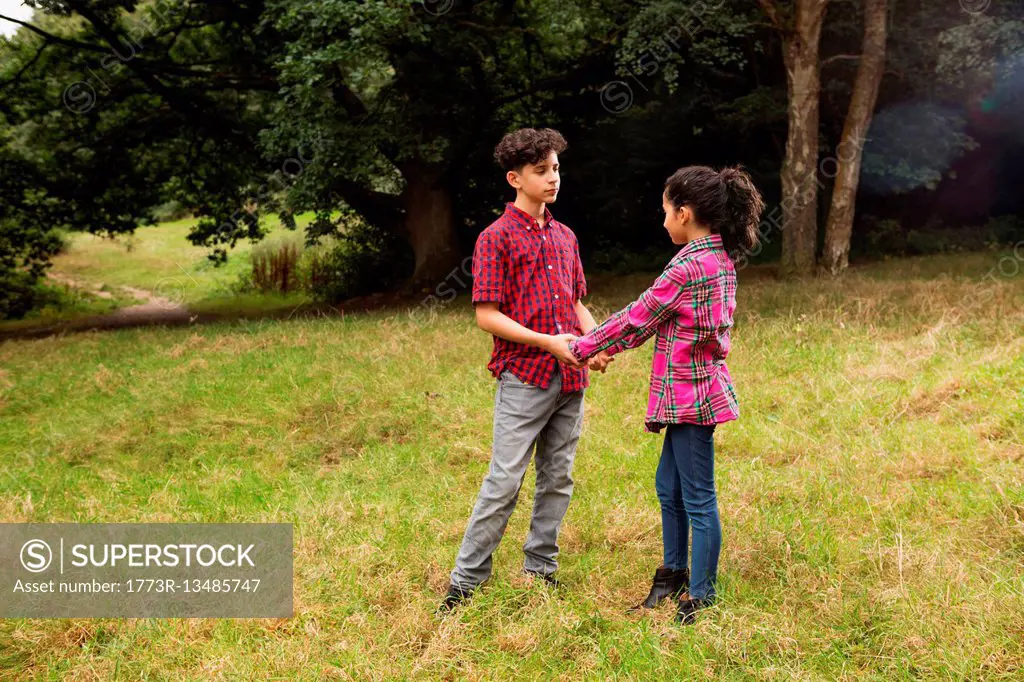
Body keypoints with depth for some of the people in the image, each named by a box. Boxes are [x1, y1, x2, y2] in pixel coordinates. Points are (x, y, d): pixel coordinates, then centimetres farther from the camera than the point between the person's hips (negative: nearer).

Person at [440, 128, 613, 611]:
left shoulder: (565, 236, 15)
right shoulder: (496, 239, -5)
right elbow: (487, 316, -10)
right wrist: (548, 341, -18)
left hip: (570, 378, 6)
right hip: (523, 377, -6)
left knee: (557, 480, 11)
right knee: (504, 483, -5)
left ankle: (541, 569, 24)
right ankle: (466, 580, 6)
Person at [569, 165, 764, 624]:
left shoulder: (689, 267, -20)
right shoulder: (720, 259, 10)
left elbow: (638, 318, -13)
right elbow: (654, 319, 13)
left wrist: (580, 347, -2)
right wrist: (604, 343, 11)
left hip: (690, 393, -10)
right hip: (696, 389, 10)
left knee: (697, 499, 0)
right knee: (669, 488, 20)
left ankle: (701, 600, 11)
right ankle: (674, 574, 35)